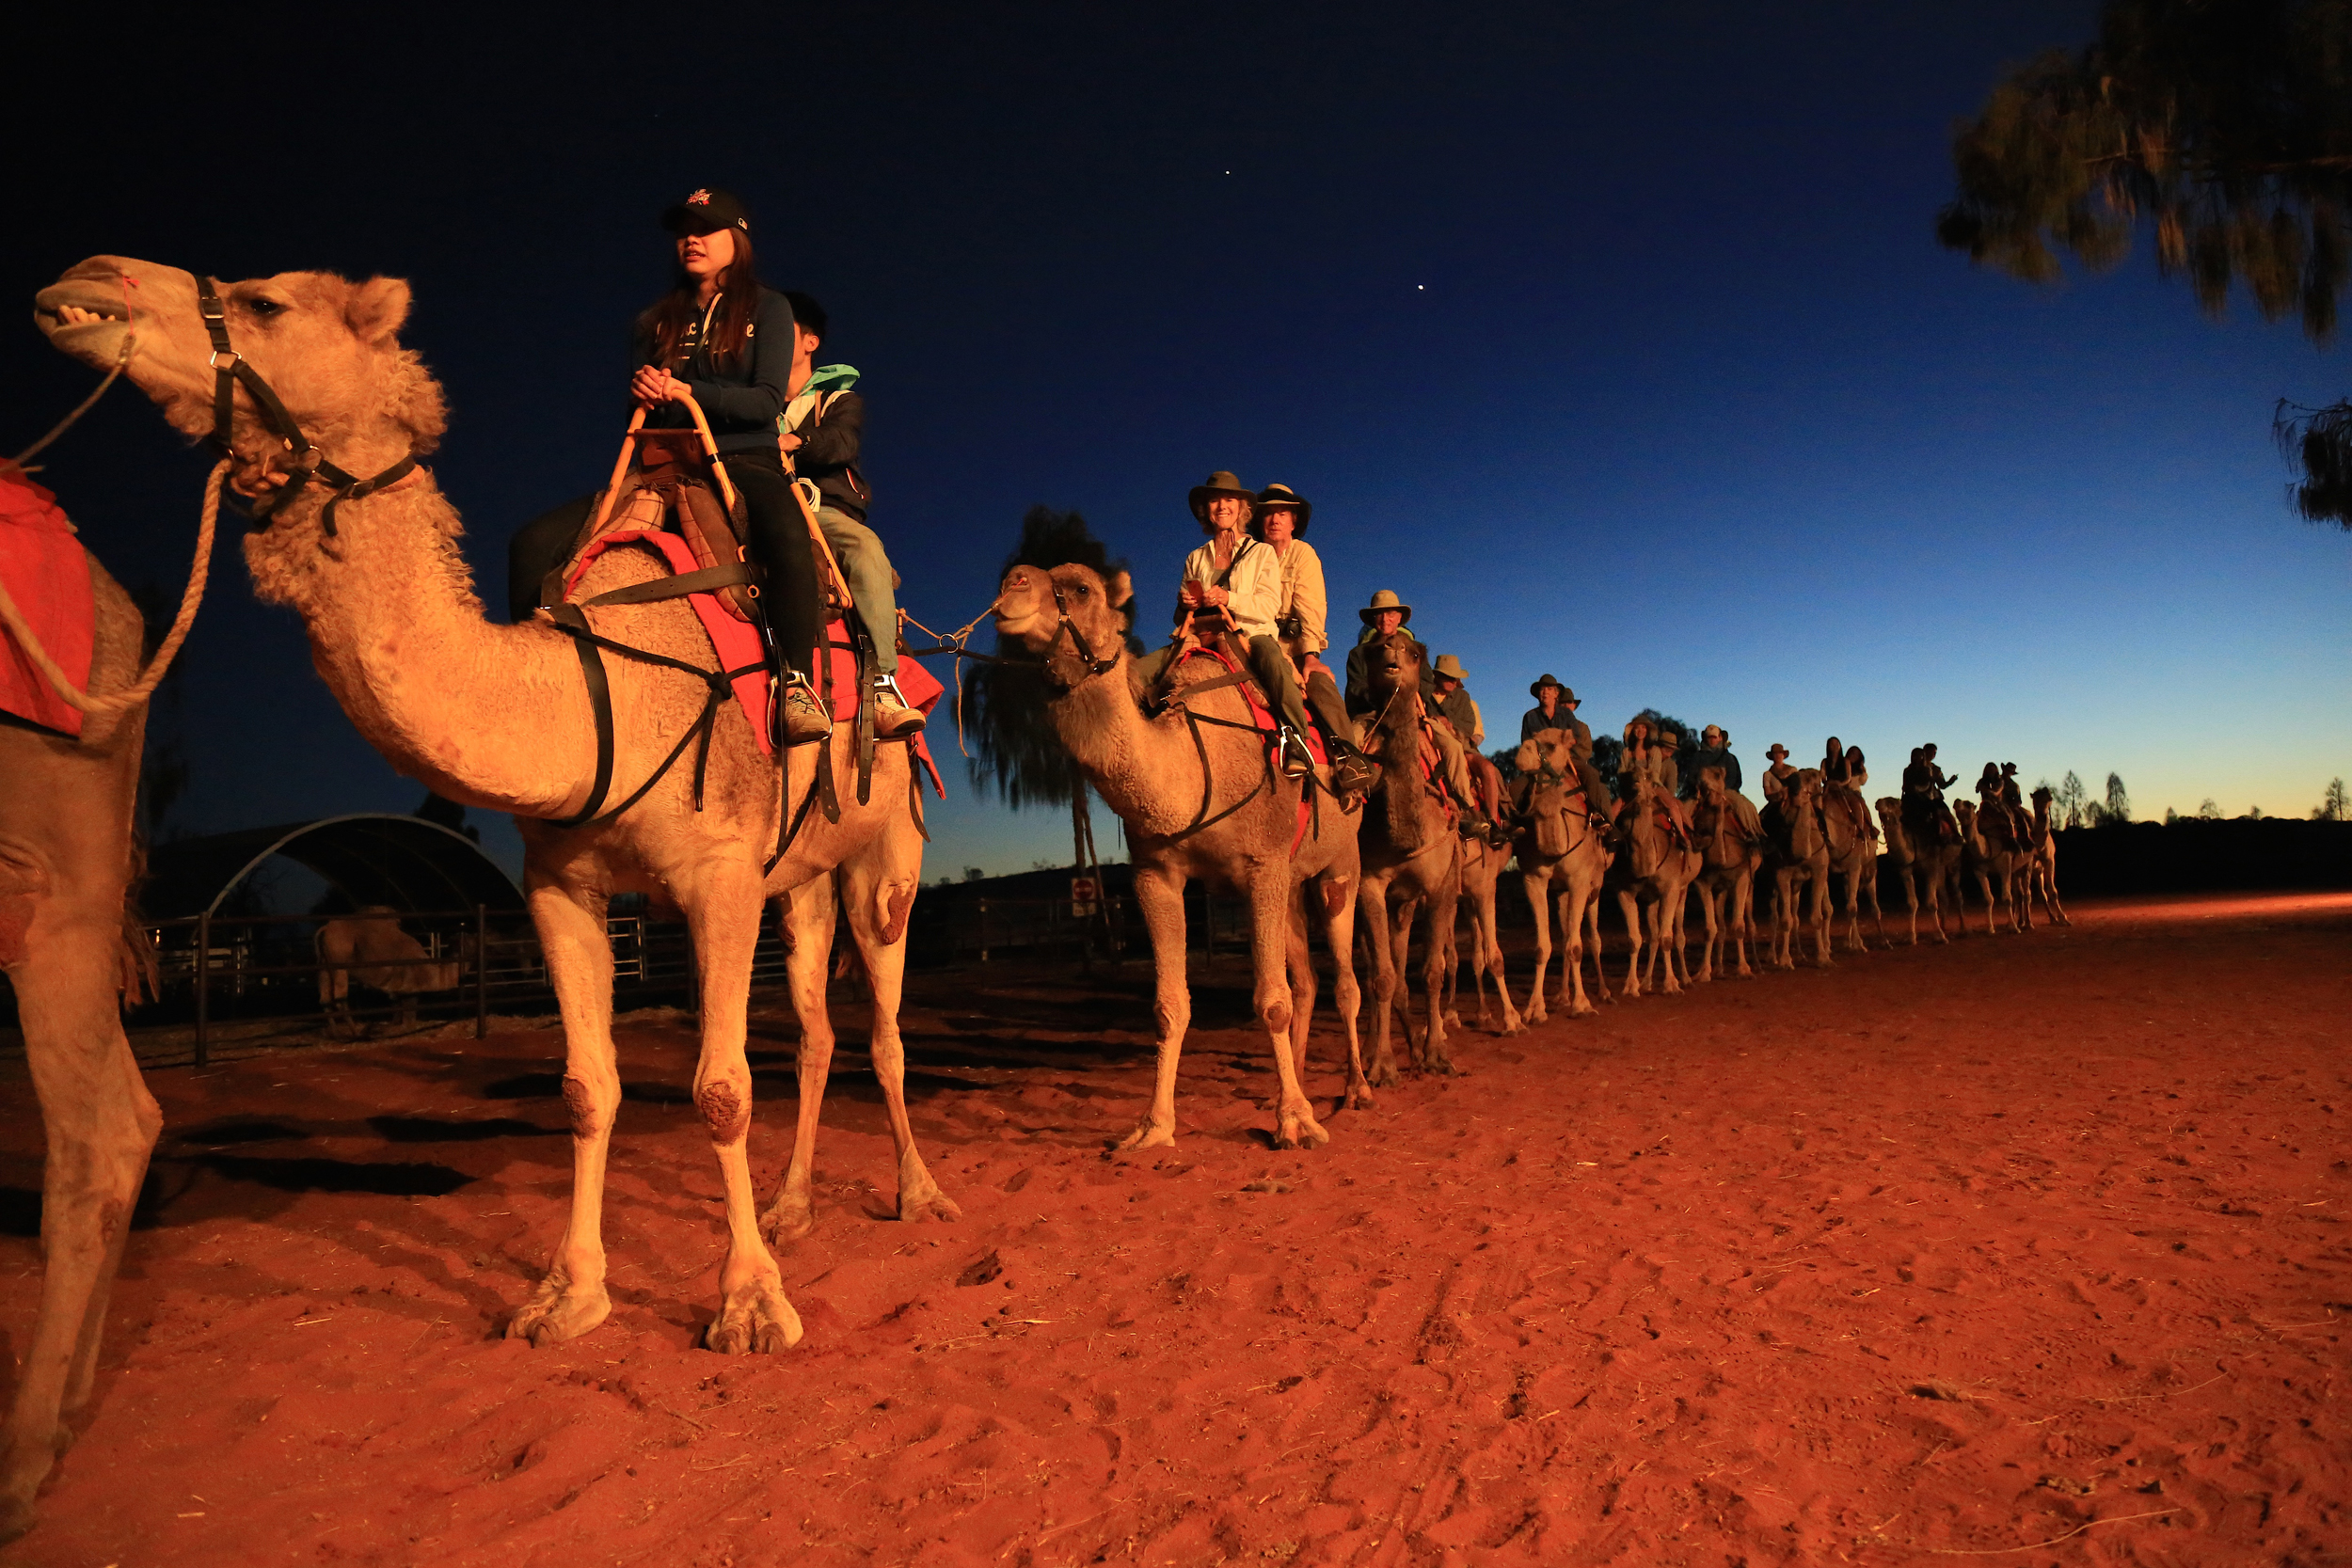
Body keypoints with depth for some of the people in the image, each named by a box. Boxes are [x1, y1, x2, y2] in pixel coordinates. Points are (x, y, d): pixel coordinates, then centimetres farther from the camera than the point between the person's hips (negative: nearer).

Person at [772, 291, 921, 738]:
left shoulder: (839, 398, 21)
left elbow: (841, 443, -2)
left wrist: (792, 443, -21)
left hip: (825, 510, -1)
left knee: (865, 544, -37)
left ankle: (883, 686, -47)